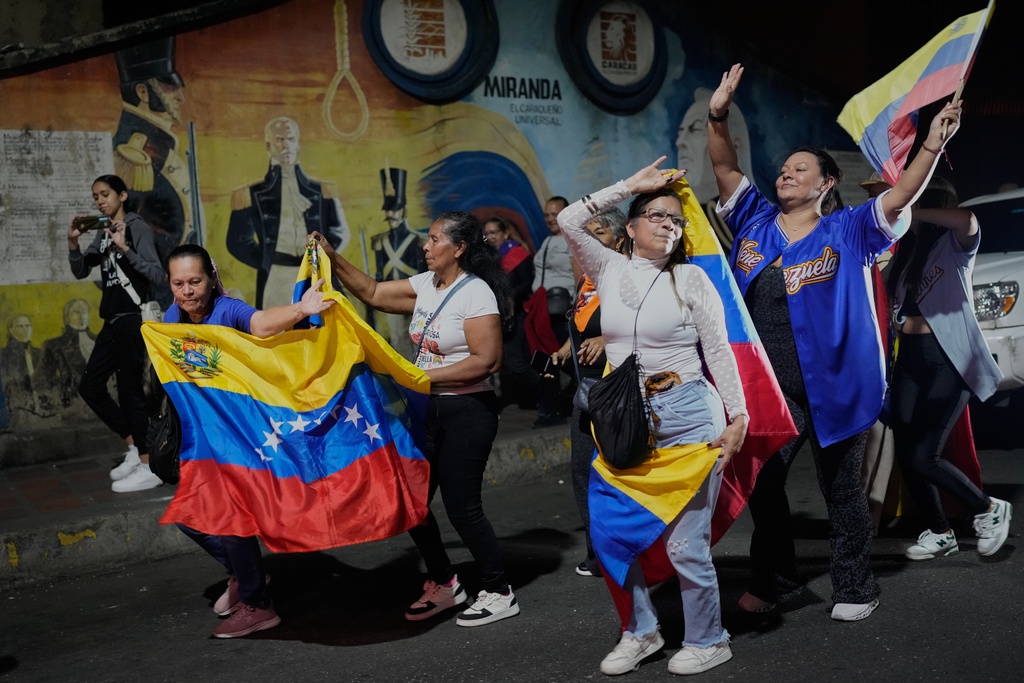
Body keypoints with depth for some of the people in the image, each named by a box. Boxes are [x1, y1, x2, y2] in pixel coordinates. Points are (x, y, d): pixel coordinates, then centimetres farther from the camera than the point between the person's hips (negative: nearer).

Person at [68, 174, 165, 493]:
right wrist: (73, 242, -1)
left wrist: (125, 248, -26)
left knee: (129, 390, -7)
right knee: (90, 386, 11)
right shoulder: (103, 233, 14)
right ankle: (134, 448, 21)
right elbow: (80, 272, 15)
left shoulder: (136, 226, -8)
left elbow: (157, 276, -17)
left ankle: (149, 468, -1)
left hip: (133, 320, -9)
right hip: (113, 322, 9)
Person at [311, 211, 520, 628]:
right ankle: (444, 584, 27)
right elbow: (372, 293, 12)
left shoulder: (476, 293, -14)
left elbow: (486, 360, -21)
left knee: (461, 506, -5)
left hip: (467, 411, -8)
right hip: (428, 409, 8)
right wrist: (332, 258, 1)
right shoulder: (426, 285, 8)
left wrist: (425, 377, -18)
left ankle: (499, 594, 12)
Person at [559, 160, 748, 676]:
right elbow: (568, 221, -2)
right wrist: (630, 186, 0)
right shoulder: (609, 270, 8)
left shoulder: (691, 279, 0)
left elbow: (719, 352, 0)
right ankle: (641, 632, 25)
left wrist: (738, 417, -7)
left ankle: (708, 641, 18)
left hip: (687, 417, -4)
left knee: (685, 543, -3)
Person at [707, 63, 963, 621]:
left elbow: (903, 193, -12)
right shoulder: (755, 222, 7)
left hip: (832, 388, -3)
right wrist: (718, 116, -12)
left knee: (842, 490, 9)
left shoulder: (848, 232, -2)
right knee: (760, 484, 11)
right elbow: (725, 167, 2)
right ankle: (775, 579, 30)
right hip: (769, 391, 4)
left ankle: (854, 587, 25)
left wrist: (934, 140, -24)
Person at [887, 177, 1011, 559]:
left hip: (948, 359, -7)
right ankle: (939, 533, 20)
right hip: (909, 358, 7)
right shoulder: (906, 249, 18)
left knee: (923, 456, -12)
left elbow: (966, 221, -30)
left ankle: (989, 510, 12)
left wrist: (910, 212, -23)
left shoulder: (954, 245, -6)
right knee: (906, 456, 3)